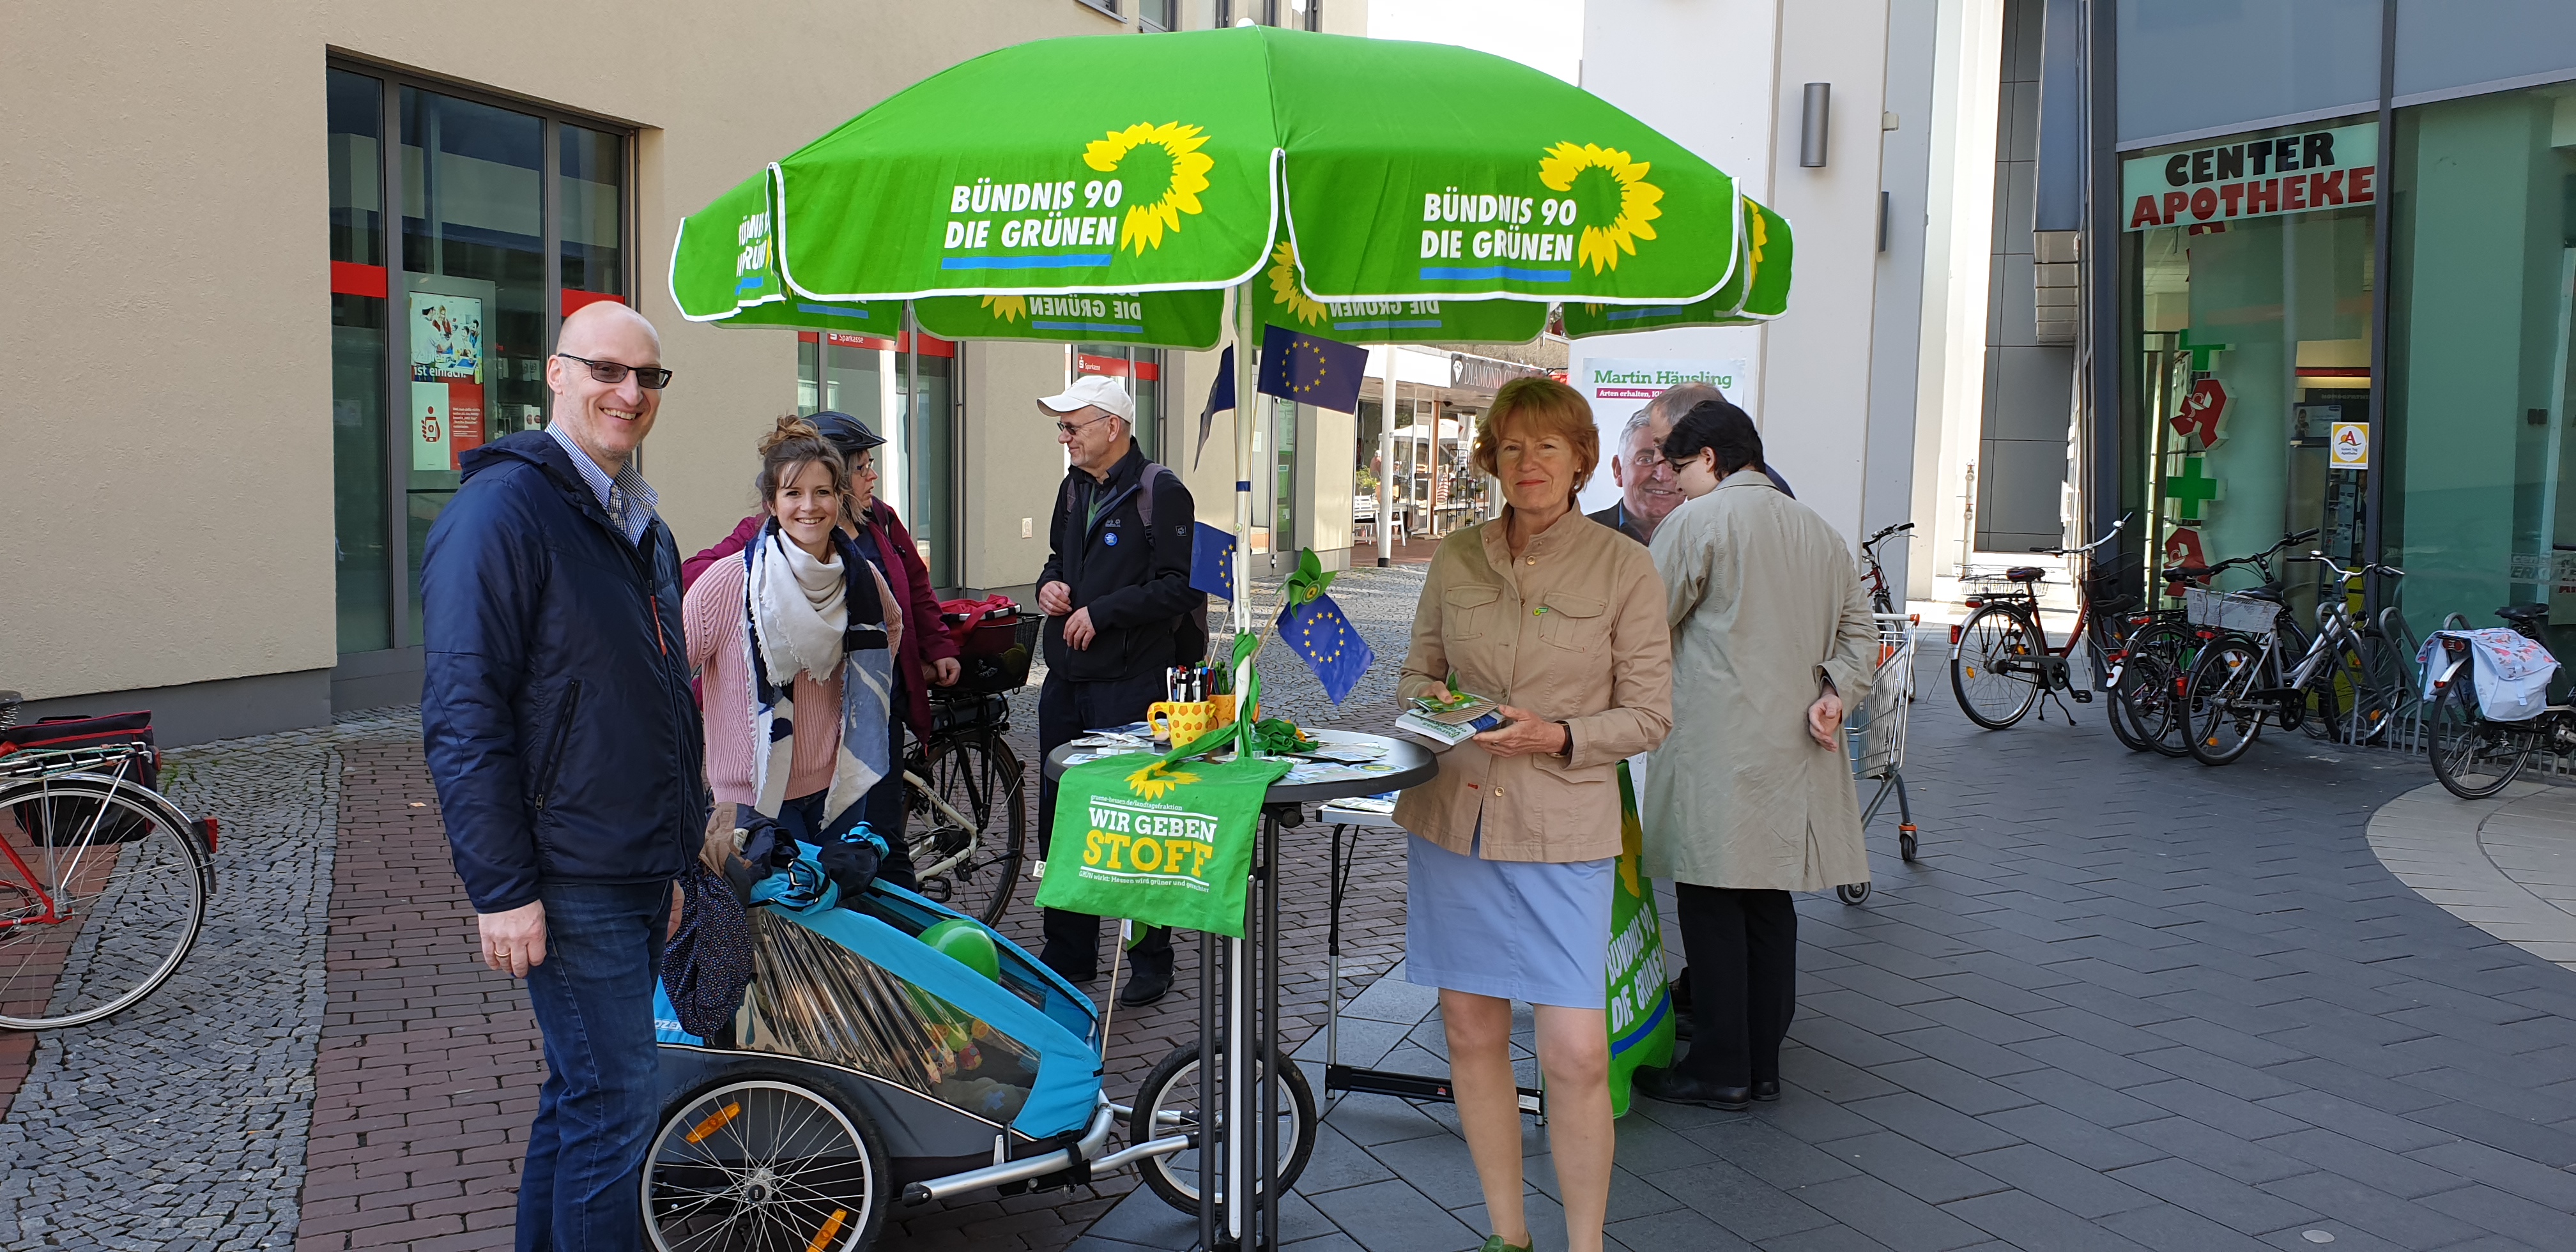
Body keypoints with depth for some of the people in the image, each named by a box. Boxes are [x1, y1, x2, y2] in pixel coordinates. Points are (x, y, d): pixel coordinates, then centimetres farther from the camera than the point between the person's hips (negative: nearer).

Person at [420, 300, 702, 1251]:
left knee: (583, 1094, 17)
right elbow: (462, 716, -18)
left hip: (640, 876, 9)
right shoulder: (502, 508, -13)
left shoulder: (643, 528, 15)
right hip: (570, 884, -9)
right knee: (617, 1102, -4)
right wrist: (502, 889, -20)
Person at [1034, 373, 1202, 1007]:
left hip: (1132, 687, -8)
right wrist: (1049, 584, 6)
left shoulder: (1161, 492, -11)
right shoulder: (1074, 489, 15)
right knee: (1059, 815, 13)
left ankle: (1152, 958, 14)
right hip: (1066, 681, 8)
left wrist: (1101, 612, -17)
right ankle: (1068, 954, 26)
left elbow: (1182, 586, -18)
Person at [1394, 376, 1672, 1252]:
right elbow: (1418, 671, 15)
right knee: (1472, 1032, 9)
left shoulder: (1623, 568, -3)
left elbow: (1649, 714, -2)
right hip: (1451, 817, 3)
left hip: (1562, 831, -3)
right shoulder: (1455, 559, 6)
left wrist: (1556, 737, -17)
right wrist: (1430, 702, -8)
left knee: (1577, 1054, -7)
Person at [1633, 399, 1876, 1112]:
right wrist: (1835, 692, 2)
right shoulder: (1821, 534, 17)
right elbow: (1859, 634, 14)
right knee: (1769, 903, 12)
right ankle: (1761, 1064, 19)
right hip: (1792, 753, 7)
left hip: (1717, 747, -7)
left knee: (1713, 906, -1)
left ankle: (1719, 1071, 5)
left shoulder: (1697, 523, -6)